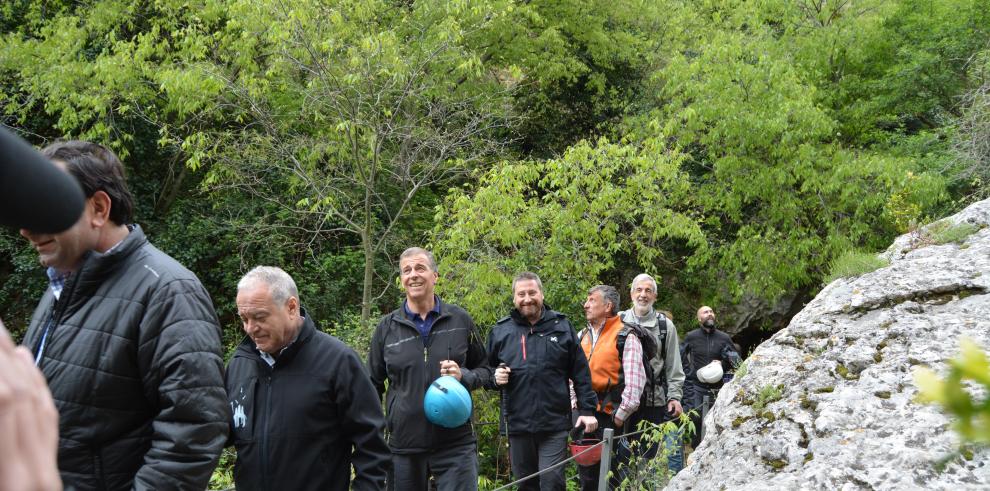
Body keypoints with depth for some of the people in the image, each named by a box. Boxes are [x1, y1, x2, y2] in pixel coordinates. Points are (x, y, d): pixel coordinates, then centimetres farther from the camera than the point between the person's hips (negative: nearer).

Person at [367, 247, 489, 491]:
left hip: (456, 443, -1)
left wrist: (464, 376, -10)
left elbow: (484, 370, 12)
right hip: (404, 446, 1)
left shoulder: (459, 319, 3)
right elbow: (373, 386, 13)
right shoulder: (387, 327, 4)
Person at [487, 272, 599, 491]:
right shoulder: (500, 331, 6)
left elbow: (581, 373, 4)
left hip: (555, 424, -2)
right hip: (517, 424, 2)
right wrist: (495, 378, -8)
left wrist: (587, 410, -1)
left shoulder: (561, 326, 4)